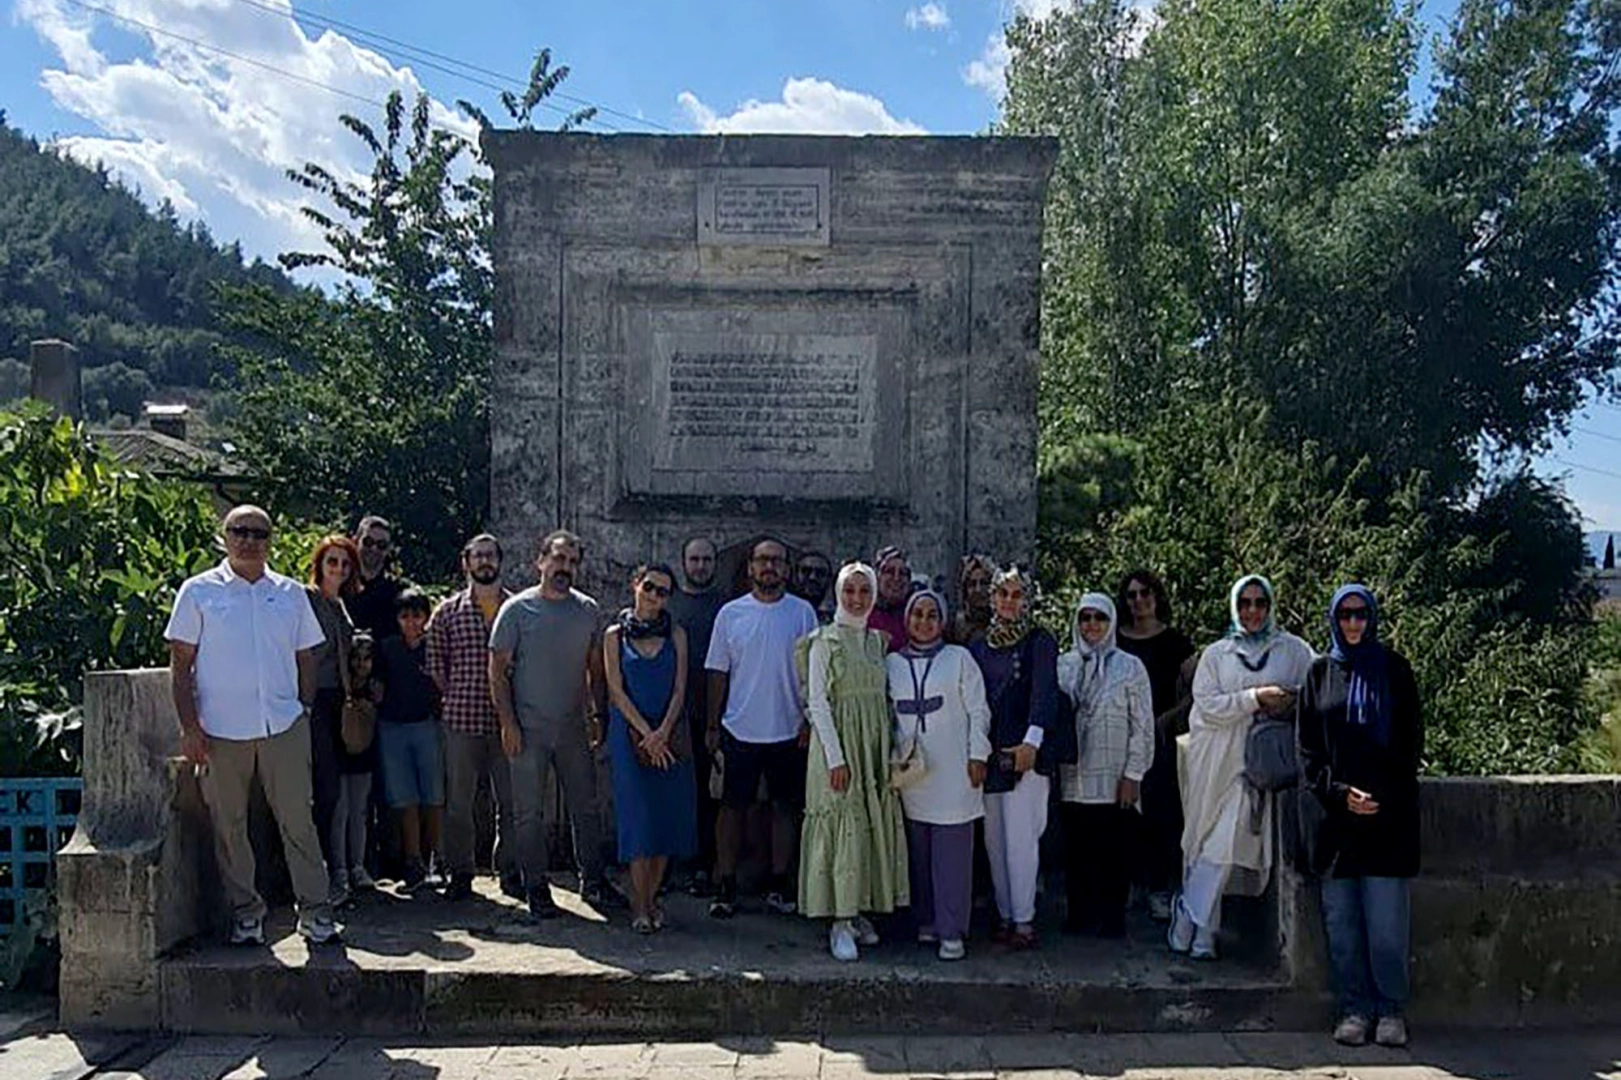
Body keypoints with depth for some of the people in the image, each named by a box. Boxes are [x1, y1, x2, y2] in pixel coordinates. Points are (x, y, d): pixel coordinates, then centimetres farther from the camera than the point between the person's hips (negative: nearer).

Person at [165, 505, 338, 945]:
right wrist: (189, 726, -5)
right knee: (229, 826, 6)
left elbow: (306, 658, 16)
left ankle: (314, 910, 8)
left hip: (283, 726, 1)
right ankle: (245, 912, 18)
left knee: (298, 821, 1)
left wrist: (304, 711, 8)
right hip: (220, 730, -1)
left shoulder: (290, 593, 11)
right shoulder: (199, 592, 3)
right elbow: (180, 664, 2)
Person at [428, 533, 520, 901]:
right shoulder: (448, 610, 5)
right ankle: (460, 872, 18)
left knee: (510, 799, 6)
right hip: (461, 719, 0)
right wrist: (454, 697, 0)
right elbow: (434, 662, 6)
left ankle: (509, 870, 19)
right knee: (459, 801, 6)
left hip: (507, 719, 0)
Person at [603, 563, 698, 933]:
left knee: (667, 815, 2)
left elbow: (680, 689, 2)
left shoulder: (676, 635, 7)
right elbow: (616, 691, -3)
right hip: (629, 733, -2)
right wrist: (646, 733, -11)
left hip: (670, 736, 2)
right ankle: (639, 905, 4)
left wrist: (663, 732, -11)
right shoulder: (615, 635, 3)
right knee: (637, 815, -3)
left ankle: (650, 898, 13)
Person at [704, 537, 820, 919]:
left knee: (785, 807, 9)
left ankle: (780, 884, 20)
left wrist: (810, 721, -4)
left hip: (788, 731, 0)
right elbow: (718, 672, 5)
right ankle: (725, 887, 14)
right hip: (740, 730, 0)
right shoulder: (731, 613, 2)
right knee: (732, 807, 4)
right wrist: (712, 725, 2)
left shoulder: (802, 612, 1)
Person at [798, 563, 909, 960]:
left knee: (872, 824, 7)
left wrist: (891, 750, 8)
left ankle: (856, 911, 19)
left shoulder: (876, 640, 12)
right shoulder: (825, 641, -6)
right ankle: (840, 922, 0)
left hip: (874, 746, 6)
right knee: (843, 826, -6)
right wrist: (836, 757, -16)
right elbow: (816, 702, -10)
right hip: (838, 741, -6)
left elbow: (881, 697, 15)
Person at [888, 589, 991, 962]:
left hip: (952, 771, -3)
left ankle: (952, 931, 2)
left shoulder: (959, 658, 4)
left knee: (952, 851, -3)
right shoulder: (893, 662, 11)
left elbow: (978, 711, 3)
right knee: (917, 851, 6)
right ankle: (925, 920, 18)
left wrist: (977, 756, -3)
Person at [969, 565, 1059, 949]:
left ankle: (1023, 919, 3)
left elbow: (1044, 691, -13)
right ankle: (1005, 913, 17)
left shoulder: (1040, 642, -1)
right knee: (994, 839, 7)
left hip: (1024, 753, -5)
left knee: (1020, 840, -6)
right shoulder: (979, 646, 14)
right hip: (988, 753, 5)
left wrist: (1031, 741, -26)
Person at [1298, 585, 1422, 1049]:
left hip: (1389, 815, -2)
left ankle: (1391, 1011, 10)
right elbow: (1307, 748, 8)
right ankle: (1354, 1010, 13)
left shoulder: (1394, 669, 6)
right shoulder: (1320, 673, 10)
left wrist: (1383, 794, -7)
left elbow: (1411, 740, 4)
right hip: (1336, 815, 2)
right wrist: (1338, 793, -6)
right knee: (1341, 923, 3)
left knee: (1386, 924, -3)